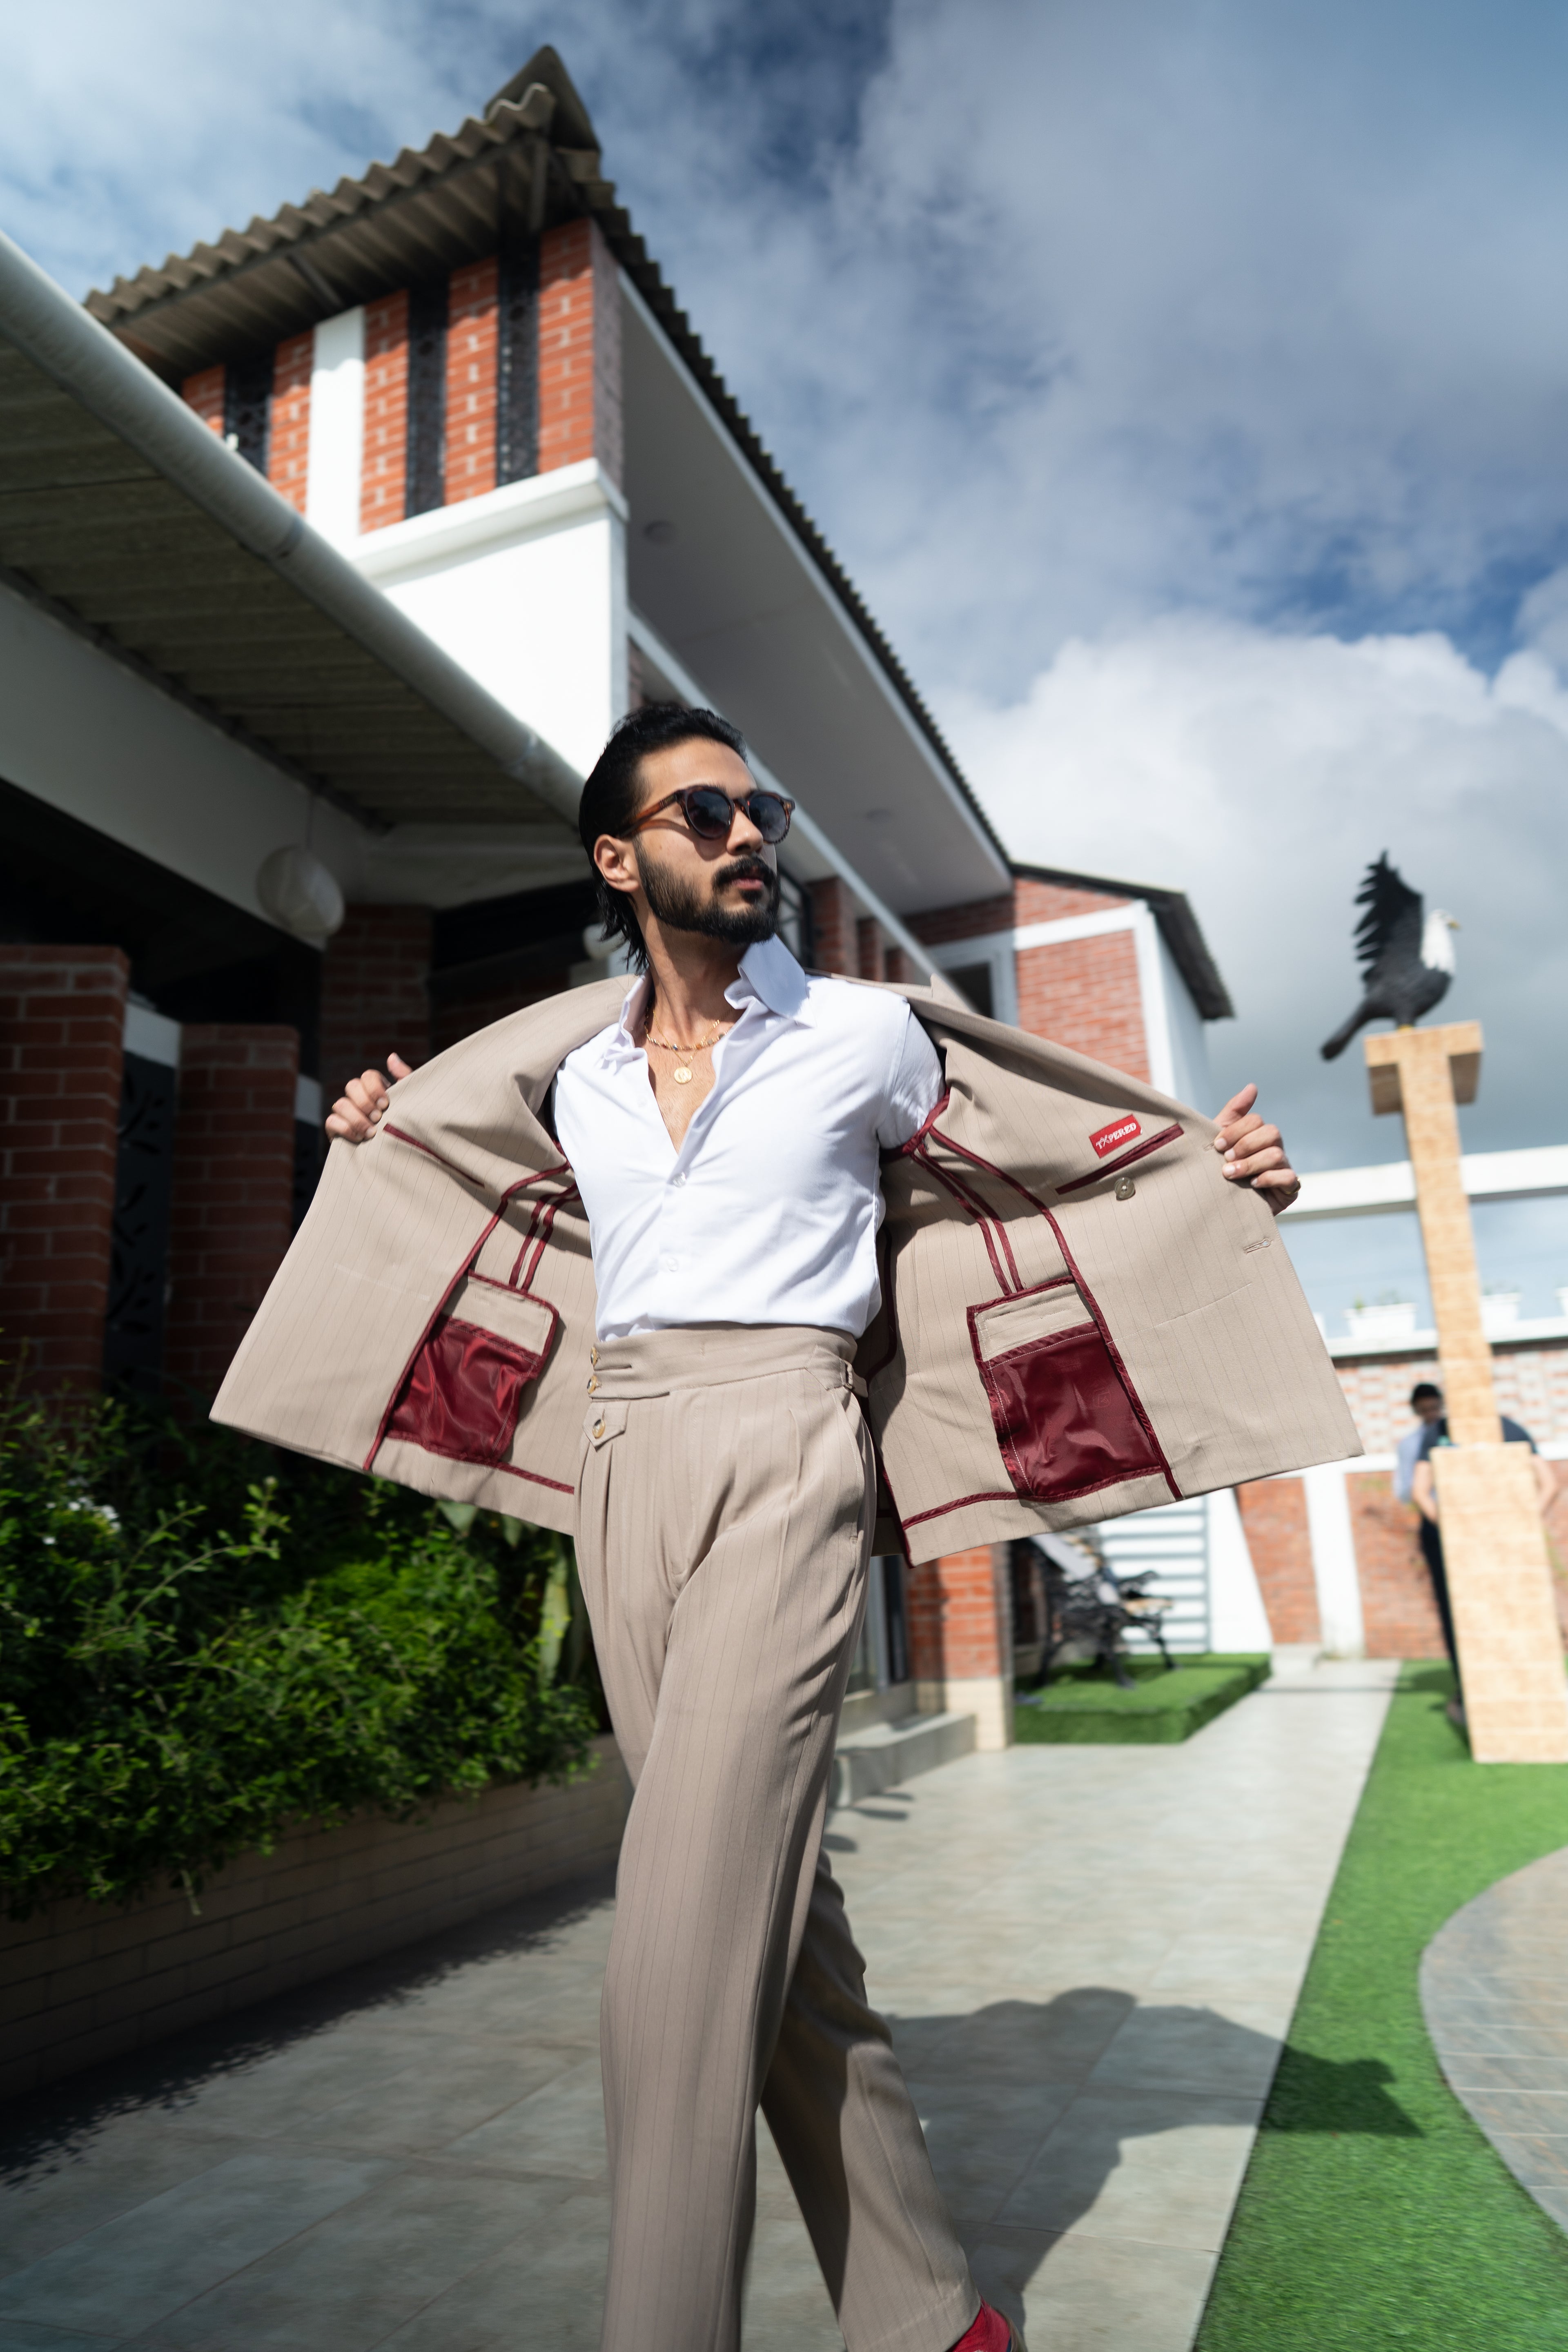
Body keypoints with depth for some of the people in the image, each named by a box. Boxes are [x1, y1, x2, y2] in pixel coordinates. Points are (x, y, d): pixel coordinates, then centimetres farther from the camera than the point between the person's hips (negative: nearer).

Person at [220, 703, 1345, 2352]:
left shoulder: (866, 1034, 4)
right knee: (765, 1906, 10)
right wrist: (382, 1141, 30)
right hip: (618, 1472, 5)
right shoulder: (571, 1073, 14)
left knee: (684, 1938, -13)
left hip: (784, 1455, -4)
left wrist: (1218, 1166, -2)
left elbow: (1055, 1149, 12)